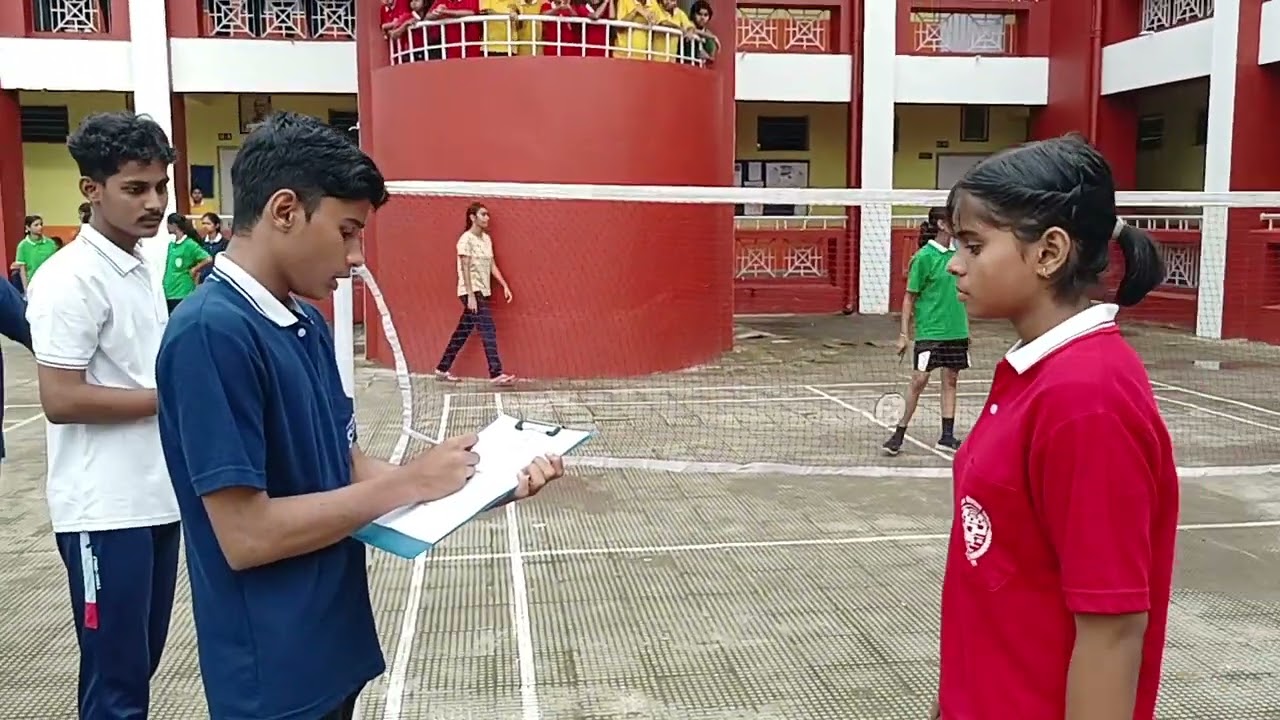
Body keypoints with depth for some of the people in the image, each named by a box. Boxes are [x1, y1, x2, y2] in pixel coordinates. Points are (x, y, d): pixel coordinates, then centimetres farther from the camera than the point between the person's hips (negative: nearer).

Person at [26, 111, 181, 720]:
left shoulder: (145, 267, 11)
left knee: (141, 663, 18)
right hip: (105, 511, -8)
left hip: (158, 498, 8)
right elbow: (61, 400, -19)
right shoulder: (70, 278, -15)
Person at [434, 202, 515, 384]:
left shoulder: (486, 239, 12)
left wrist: (505, 286, 4)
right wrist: (470, 296, -19)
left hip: (482, 292, 8)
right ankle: (496, 374, -10)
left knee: (463, 332, 11)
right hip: (471, 292, -8)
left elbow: (492, 266, 12)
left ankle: (442, 369, 20)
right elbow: (465, 269, -15)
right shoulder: (466, 239, -11)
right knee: (488, 330, -11)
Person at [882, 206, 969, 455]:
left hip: (956, 329, 6)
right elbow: (910, 297, -7)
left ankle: (947, 436, 16)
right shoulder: (924, 256, -10)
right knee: (919, 380, -6)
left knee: (951, 380, 9)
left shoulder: (957, 252, 7)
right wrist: (904, 333, -11)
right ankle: (899, 434, 5)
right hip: (929, 330, -6)